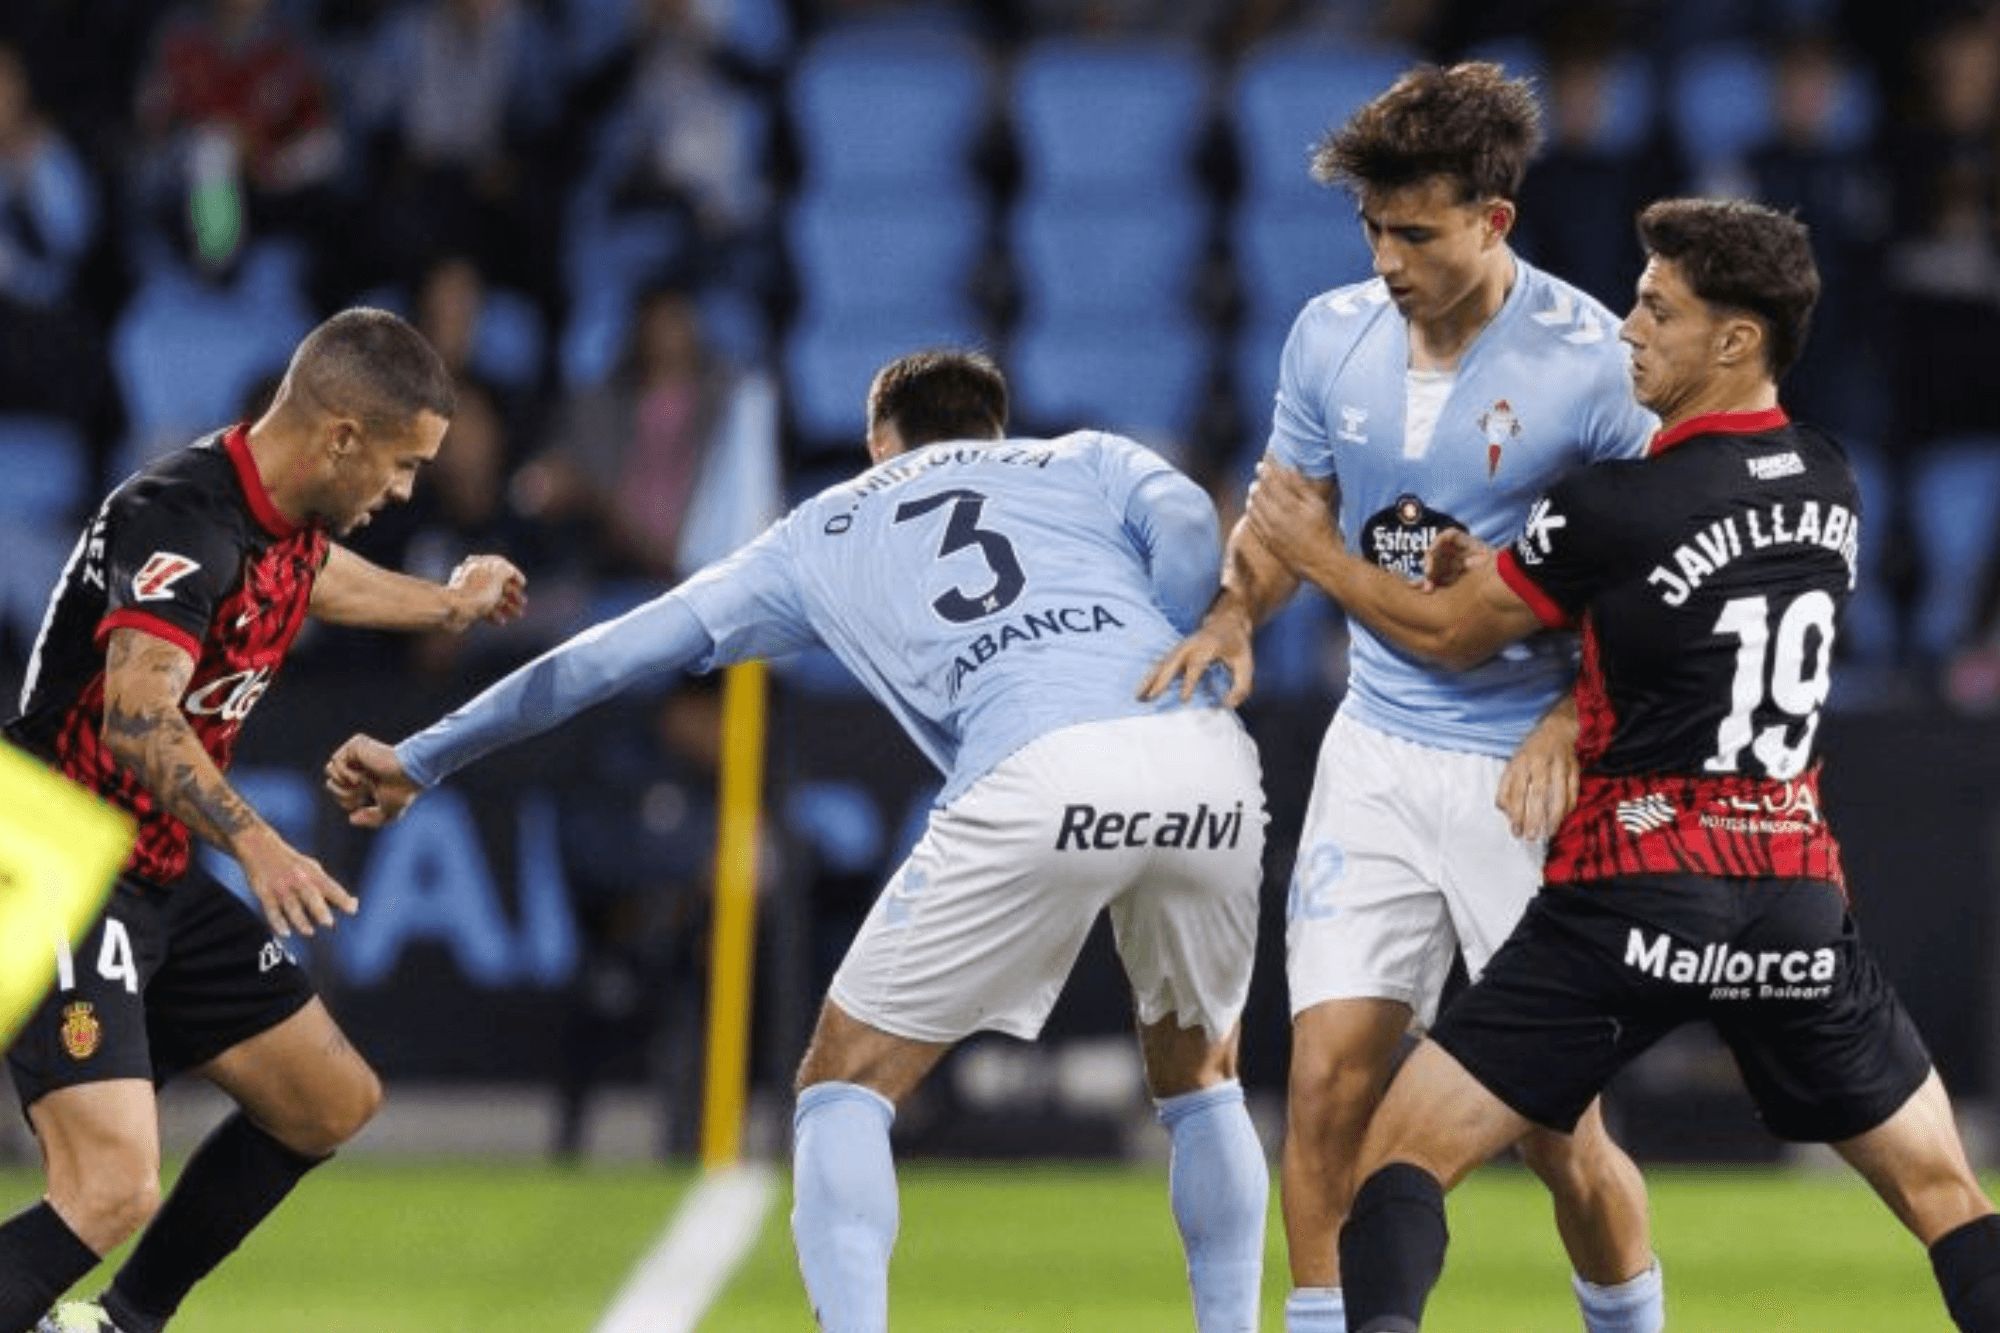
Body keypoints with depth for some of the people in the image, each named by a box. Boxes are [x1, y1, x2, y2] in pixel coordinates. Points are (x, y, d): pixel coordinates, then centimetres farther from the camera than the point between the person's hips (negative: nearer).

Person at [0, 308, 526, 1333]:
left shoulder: (286, 517, 6)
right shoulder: (183, 519, -24)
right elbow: (137, 716, -38)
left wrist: (450, 604, 51)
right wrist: (253, 843, -51)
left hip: (160, 883, 10)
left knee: (331, 1102, 19)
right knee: (113, 1188, -26)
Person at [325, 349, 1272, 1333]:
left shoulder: (829, 530, 31)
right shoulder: (1088, 461, 32)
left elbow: (622, 650, 36)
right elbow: (1185, 525, 7)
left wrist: (419, 760, 44)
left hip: (1035, 773, -2)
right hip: (1211, 766, 2)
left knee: (846, 1077, 13)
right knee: (1197, 1073, 27)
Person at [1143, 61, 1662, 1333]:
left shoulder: (1591, 363, -14)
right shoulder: (1333, 335, 1)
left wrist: (1571, 726, -18)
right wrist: (1232, 614, -5)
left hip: (1526, 778, -4)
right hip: (1379, 751, 4)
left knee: (1558, 1121, -1)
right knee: (1329, 1076, -6)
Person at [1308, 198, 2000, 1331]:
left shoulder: (1614, 509, -10)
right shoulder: (1830, 485, 7)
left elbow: (1452, 635, 5)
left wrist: (1314, 546, 20)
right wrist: (1494, 565, 19)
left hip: (1636, 899, -5)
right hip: (1799, 897, 5)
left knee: (1405, 1150, 1)